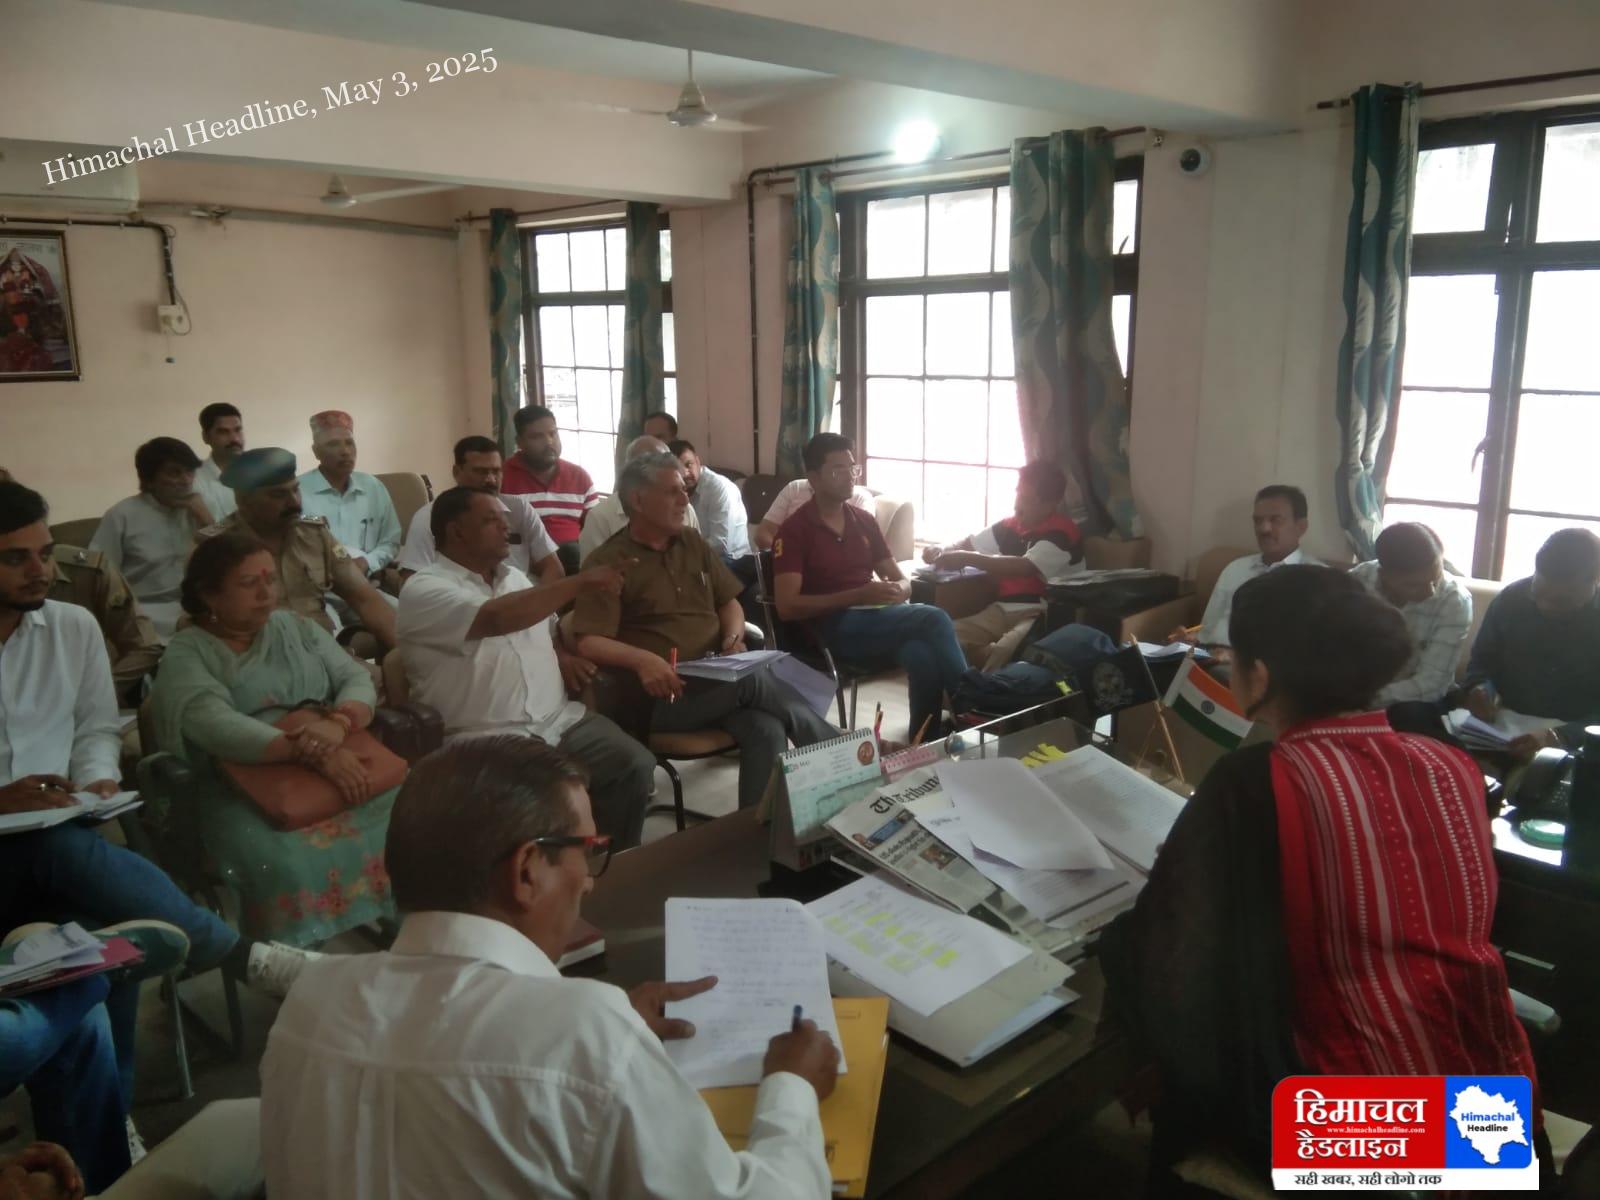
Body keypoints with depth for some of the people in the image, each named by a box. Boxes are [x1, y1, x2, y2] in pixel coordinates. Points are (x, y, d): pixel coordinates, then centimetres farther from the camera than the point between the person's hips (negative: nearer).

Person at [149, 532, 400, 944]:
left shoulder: (297, 627, 17)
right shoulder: (186, 655, 1)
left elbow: (358, 680, 7)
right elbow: (217, 727, -16)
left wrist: (339, 722, -18)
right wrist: (312, 754, -28)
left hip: (339, 768, 4)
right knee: (291, 866, -35)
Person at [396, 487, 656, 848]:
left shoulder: (514, 577, 19)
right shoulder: (424, 589, -7)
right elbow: (496, 619, -23)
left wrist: (563, 656, 9)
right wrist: (581, 582, -19)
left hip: (560, 719, 7)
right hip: (486, 738, -6)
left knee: (635, 766, -17)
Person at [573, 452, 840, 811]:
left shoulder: (694, 544, 17)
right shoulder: (608, 562, -2)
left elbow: (729, 602, 25)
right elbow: (588, 643, -11)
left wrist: (734, 637, 1)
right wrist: (642, 659, -30)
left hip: (718, 678, 5)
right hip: (662, 693, -5)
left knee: (765, 729, -29)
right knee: (754, 681, -30)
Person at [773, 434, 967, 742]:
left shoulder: (864, 520, 16)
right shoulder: (795, 530, -4)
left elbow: (902, 581, 18)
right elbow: (787, 607, -13)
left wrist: (897, 590, -10)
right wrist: (857, 595, -20)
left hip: (877, 618, 6)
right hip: (832, 628, -6)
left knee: (922, 655, -31)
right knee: (934, 620, -27)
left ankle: (927, 746, -21)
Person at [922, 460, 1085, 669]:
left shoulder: (1062, 533, -10)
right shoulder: (1011, 525, 11)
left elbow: (1024, 567, -25)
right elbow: (969, 543, 25)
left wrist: (968, 559, -26)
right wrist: (943, 550, 1)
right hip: (1004, 609, 7)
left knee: (1002, 653, -38)